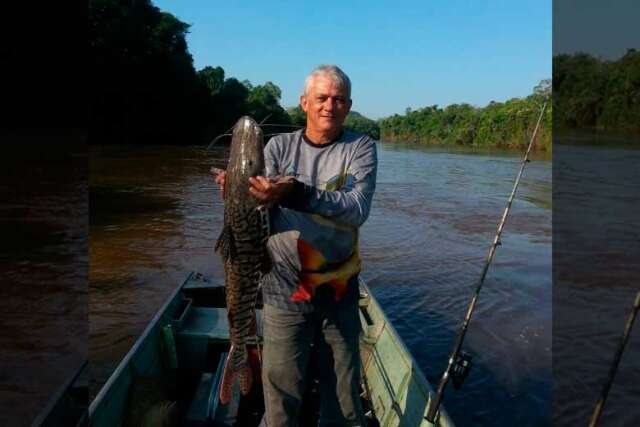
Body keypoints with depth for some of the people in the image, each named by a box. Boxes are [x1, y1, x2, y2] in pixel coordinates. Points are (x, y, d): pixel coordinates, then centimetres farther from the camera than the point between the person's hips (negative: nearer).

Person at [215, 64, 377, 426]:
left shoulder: (361, 148, -2)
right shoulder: (280, 146, 2)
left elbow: (357, 209, -19)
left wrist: (297, 194, -34)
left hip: (340, 290, 1)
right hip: (285, 289, 0)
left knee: (345, 395, 13)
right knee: (281, 390, 5)